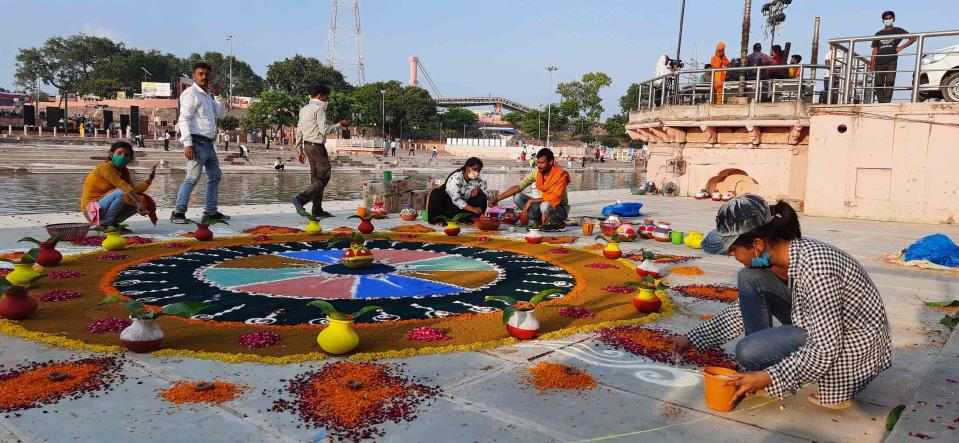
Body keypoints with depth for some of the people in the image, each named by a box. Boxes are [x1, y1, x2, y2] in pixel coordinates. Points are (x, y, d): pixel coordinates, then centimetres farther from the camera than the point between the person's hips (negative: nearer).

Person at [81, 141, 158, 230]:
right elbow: (122, 185, -29)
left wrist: (150, 178, -12)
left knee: (142, 199, 0)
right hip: (92, 209, -8)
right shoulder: (105, 167, -16)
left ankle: (112, 223, 4)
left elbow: (133, 189, -3)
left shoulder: (124, 171, 10)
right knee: (122, 192, -30)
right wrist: (138, 201, -40)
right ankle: (104, 224, -17)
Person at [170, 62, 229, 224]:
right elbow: (184, 119, -14)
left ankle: (211, 211, 19)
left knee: (214, 176, 13)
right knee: (192, 177, -15)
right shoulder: (191, 93, -6)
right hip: (197, 142, -9)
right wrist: (187, 144, -23)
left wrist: (217, 95, 4)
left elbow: (221, 114, 17)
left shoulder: (208, 95, 20)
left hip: (209, 143, 9)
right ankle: (178, 213, -13)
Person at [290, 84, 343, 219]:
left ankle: (317, 210, 9)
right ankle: (300, 199, -17)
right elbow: (324, 130, -19)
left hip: (307, 145, 10)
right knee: (323, 177, -7)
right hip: (317, 146, -10)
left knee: (316, 178, 10)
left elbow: (299, 131, 18)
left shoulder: (304, 109, 17)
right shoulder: (319, 109, -11)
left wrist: (300, 149, 21)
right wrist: (339, 125, -7)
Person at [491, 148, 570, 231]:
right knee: (517, 197, -9)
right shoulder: (537, 172, -5)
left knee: (545, 206, -40)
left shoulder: (561, 174, -20)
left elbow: (555, 199, -28)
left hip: (561, 209, -6)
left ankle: (559, 224, -9)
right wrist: (497, 198, -15)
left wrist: (531, 201, -26)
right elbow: (519, 187, -7)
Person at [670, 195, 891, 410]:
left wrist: (768, 378, -26)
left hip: (856, 346, -8)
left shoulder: (815, 269, -33)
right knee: (749, 278, -8)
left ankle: (837, 383, 0)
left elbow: (826, 351, -29)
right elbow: (745, 310, 8)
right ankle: (754, 379, 0)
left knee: (749, 351, -24)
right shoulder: (776, 257, -6)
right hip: (822, 328, 8)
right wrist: (693, 339, 4)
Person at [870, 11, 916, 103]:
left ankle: (886, 103, -22)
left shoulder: (898, 31, 14)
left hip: (891, 62, -2)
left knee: (890, 82, -17)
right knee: (879, 85, -3)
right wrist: (872, 63, 3)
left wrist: (901, 47, 2)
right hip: (879, 63, 2)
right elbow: (875, 50, 15)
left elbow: (913, 38, 12)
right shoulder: (878, 34, 19)